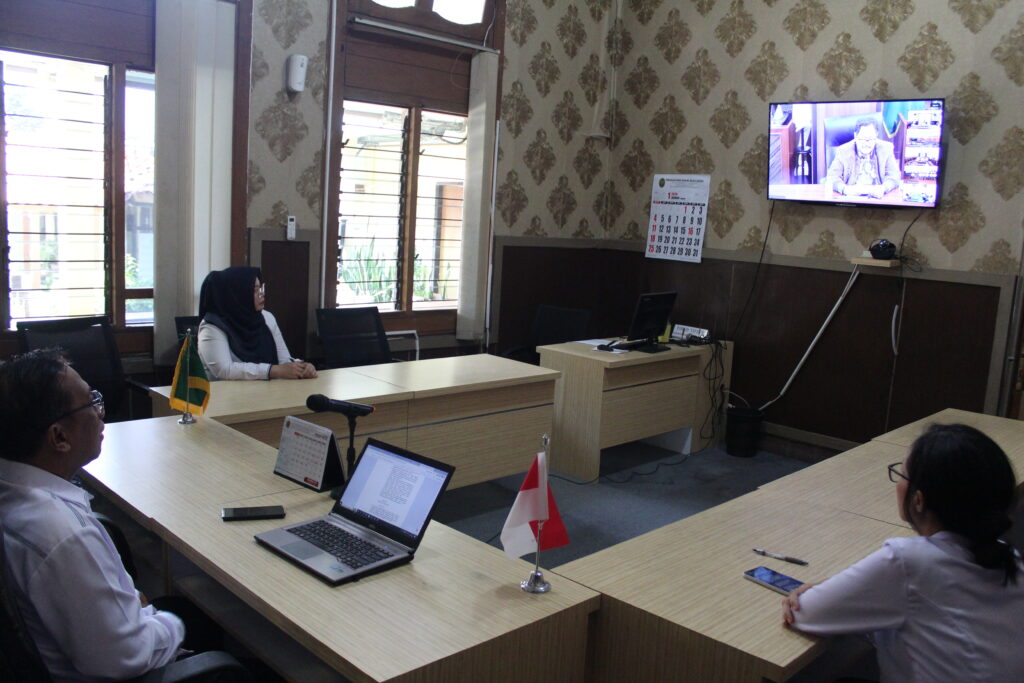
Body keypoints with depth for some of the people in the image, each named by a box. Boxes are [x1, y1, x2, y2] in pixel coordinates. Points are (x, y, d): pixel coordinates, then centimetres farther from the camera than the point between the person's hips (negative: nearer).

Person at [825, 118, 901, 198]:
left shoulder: (885, 149, 4)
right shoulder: (843, 151, 0)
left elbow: (894, 177, 0)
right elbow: (832, 177, -7)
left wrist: (884, 188, -24)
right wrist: (845, 189, -30)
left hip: (877, 197, 2)